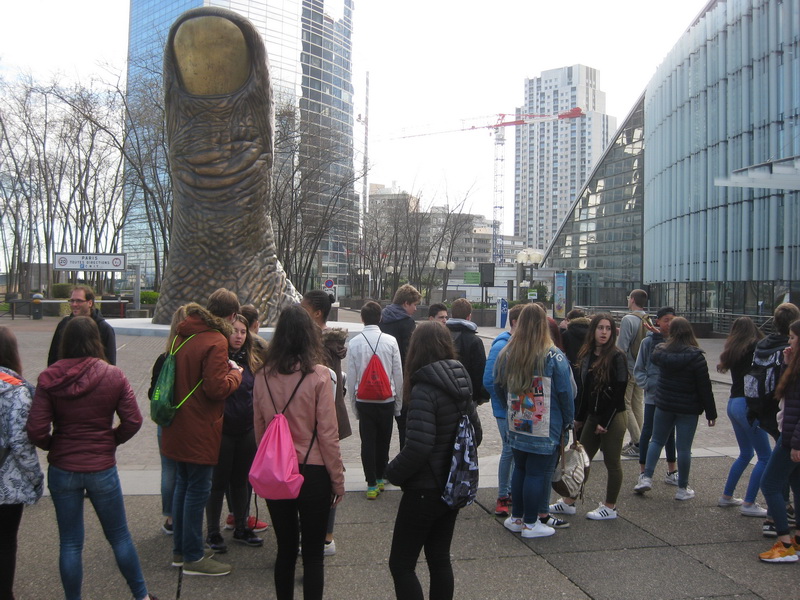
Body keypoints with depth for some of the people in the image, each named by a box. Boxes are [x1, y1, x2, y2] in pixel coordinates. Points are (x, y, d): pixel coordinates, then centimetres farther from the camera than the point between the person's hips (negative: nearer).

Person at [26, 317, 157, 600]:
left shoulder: (49, 379, -10)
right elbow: (133, 421, -10)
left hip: (62, 470, 0)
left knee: (70, 543, 13)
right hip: (102, 468, 0)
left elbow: (36, 431, -13)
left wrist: (52, 446, 7)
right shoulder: (114, 376, -9)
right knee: (119, 536, 15)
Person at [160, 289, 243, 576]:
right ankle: (193, 557, 12)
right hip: (200, 431, -9)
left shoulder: (183, 334, 8)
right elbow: (216, 388, -23)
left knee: (183, 485, 18)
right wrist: (235, 374, -5)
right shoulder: (215, 342, -20)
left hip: (178, 427, 9)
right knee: (198, 490, 2)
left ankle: (180, 550, 30)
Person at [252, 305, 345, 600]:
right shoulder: (318, 375, -15)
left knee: (285, 548, 16)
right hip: (313, 473, -3)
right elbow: (327, 433, -12)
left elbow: (259, 429, 4)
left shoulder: (263, 375, -4)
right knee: (313, 552, 8)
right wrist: (338, 480, -1)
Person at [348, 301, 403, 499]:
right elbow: (398, 374, -3)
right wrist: (398, 402, 8)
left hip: (364, 400, 0)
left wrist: (354, 403, 8)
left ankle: (372, 484, 5)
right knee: (383, 441, 15)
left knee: (367, 442, 5)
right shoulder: (390, 341, -7)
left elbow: (351, 376, -3)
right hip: (386, 400, 1)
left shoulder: (355, 343, -6)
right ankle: (381, 478, 27)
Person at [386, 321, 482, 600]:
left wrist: (393, 472, -10)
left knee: (401, 564, 3)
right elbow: (476, 434, 11)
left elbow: (418, 447, -26)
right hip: (453, 487, 8)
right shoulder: (460, 384, 3)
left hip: (424, 491, -8)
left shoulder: (424, 390, -21)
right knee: (440, 559, 17)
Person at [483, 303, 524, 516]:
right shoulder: (502, 346, -18)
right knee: (510, 450, -1)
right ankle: (502, 497, 13)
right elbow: (489, 380, -21)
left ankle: (512, 490, 30)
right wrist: (507, 402, -16)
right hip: (507, 410, -7)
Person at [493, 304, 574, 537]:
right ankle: (531, 523, 13)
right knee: (538, 473, 4)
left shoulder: (506, 354, -1)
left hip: (516, 427, 5)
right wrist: (567, 421, 5)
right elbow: (566, 392, -8)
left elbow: (499, 387, 11)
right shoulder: (554, 356, -13)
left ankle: (516, 517, 27)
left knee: (520, 469, 17)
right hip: (545, 429, -5)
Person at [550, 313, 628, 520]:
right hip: (592, 416, 7)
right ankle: (569, 502, 21)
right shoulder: (587, 355, 7)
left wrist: (605, 422, -15)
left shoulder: (617, 357, -12)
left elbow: (618, 393, -15)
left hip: (612, 417, -6)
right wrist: (579, 417, 13)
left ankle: (610, 507, 19)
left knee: (612, 462, 6)